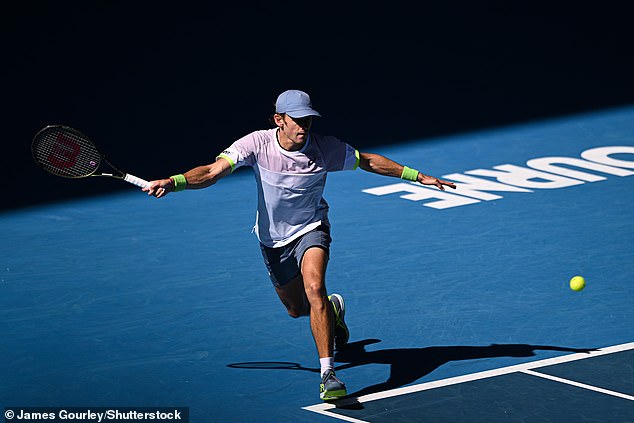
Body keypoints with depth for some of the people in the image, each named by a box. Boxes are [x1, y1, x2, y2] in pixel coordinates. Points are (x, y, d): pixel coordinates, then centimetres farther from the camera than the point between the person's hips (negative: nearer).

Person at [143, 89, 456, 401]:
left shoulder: (325, 148, -19)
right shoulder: (257, 144, -22)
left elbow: (368, 161, -4)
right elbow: (213, 171, -30)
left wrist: (418, 176, -4)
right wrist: (173, 182, -47)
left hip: (310, 229, -2)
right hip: (272, 239, 2)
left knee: (314, 287, -31)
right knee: (297, 309, 17)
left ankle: (327, 374, -29)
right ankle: (333, 308, 55)